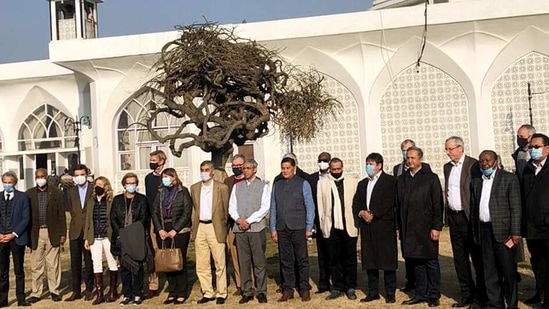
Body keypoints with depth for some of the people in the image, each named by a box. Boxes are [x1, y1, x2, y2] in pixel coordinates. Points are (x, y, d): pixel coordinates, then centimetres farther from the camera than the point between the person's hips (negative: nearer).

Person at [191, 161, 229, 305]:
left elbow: (226, 209, 3)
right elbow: (195, 208, 14)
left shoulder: (222, 188, -2)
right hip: (200, 228, 4)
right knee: (201, 265, 8)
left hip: (215, 228, -4)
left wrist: (223, 226, 6)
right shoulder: (194, 188, 10)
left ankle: (221, 293, 12)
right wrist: (195, 224, 9)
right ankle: (208, 293, 19)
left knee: (220, 263, 1)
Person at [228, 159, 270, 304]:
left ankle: (261, 292, 7)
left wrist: (249, 220, -10)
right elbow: (232, 207, 11)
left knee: (259, 262, -1)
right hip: (240, 228, 3)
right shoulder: (237, 186, 15)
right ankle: (246, 292, 12)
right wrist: (239, 220, -7)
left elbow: (265, 207, -3)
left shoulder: (263, 186, 5)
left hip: (257, 228, -3)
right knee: (243, 262, 5)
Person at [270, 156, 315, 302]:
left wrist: (309, 228, -4)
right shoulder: (277, 185, 10)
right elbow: (273, 208, 10)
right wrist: (273, 229, 7)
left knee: (302, 260, 4)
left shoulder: (303, 184, 1)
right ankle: (288, 290, 17)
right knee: (286, 260, 8)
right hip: (281, 229, 3)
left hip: (298, 228, -3)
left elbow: (310, 207, -1)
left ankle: (305, 290, 15)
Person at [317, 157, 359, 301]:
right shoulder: (322, 183, 4)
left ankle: (350, 288, 19)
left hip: (349, 227, 0)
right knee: (334, 259, 8)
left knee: (350, 259, 8)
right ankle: (337, 287, 19)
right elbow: (320, 205, 6)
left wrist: (357, 222, 0)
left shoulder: (353, 181, 3)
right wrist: (323, 225, 3)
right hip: (331, 228, 0)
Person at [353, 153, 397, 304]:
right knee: (369, 261, 8)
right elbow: (356, 204, 13)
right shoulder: (362, 184, 19)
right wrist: (362, 213, -7)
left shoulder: (390, 181, 0)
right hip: (367, 227, 6)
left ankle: (390, 294, 8)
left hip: (384, 226, -5)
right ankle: (373, 292, 17)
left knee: (387, 261, 0)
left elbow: (388, 202, -11)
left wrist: (372, 214, -13)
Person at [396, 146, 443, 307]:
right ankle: (421, 294, 20)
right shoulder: (401, 180, 10)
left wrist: (436, 227, -10)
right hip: (408, 229, 4)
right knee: (416, 262, 10)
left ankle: (434, 296, 16)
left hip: (426, 227, -4)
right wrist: (398, 227, 7)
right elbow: (398, 205, 11)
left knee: (431, 262, 5)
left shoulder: (431, 178, -1)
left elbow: (438, 204, -5)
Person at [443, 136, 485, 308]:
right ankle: (467, 295, 22)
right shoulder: (447, 167, 12)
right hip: (454, 217, 7)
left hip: (469, 217, -7)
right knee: (460, 258, 12)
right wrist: (447, 214, 11)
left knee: (477, 257, 3)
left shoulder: (473, 164, -9)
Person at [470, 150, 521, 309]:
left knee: (508, 270, 2)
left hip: (503, 229, -4)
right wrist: (475, 232, 9)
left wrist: (516, 232, -12)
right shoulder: (476, 182, 12)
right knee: (489, 270, 9)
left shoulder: (509, 178, -1)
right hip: (484, 230, 4)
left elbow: (516, 207, -6)